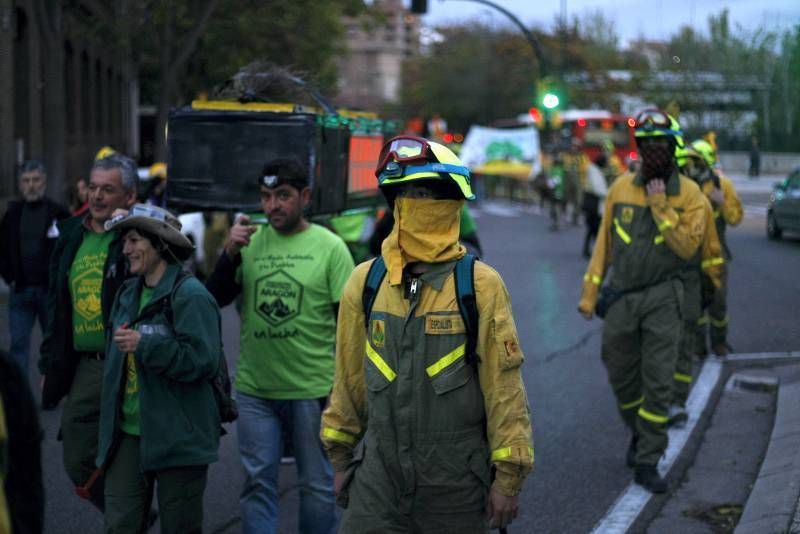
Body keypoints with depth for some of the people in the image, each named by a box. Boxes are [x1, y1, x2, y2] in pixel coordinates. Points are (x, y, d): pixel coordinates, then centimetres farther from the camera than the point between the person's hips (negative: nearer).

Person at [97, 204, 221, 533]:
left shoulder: (189, 295, -12)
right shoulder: (127, 294, 12)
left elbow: (201, 360, -21)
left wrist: (144, 344, -20)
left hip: (177, 440, -7)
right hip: (128, 433, 7)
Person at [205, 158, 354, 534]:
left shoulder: (330, 246, -4)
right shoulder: (249, 241, 3)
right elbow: (215, 300, 3)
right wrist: (230, 253, -12)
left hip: (312, 390, -2)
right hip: (254, 388, 2)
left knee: (317, 485, 9)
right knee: (257, 481, 8)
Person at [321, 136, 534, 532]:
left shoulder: (481, 286, -7)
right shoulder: (365, 282, 3)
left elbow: (504, 387, -6)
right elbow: (349, 379, 12)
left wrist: (508, 477, -6)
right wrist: (341, 459, 16)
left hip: (456, 489, -2)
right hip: (377, 482, 2)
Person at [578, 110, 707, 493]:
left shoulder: (688, 193, -5)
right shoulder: (621, 188, 2)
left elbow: (688, 246, -13)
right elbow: (604, 242, 7)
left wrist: (662, 209, -20)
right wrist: (589, 292, 7)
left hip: (662, 299, -3)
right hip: (621, 297, 3)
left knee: (658, 383, -5)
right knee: (622, 378, 12)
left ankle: (647, 462, 2)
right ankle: (639, 434, 38)